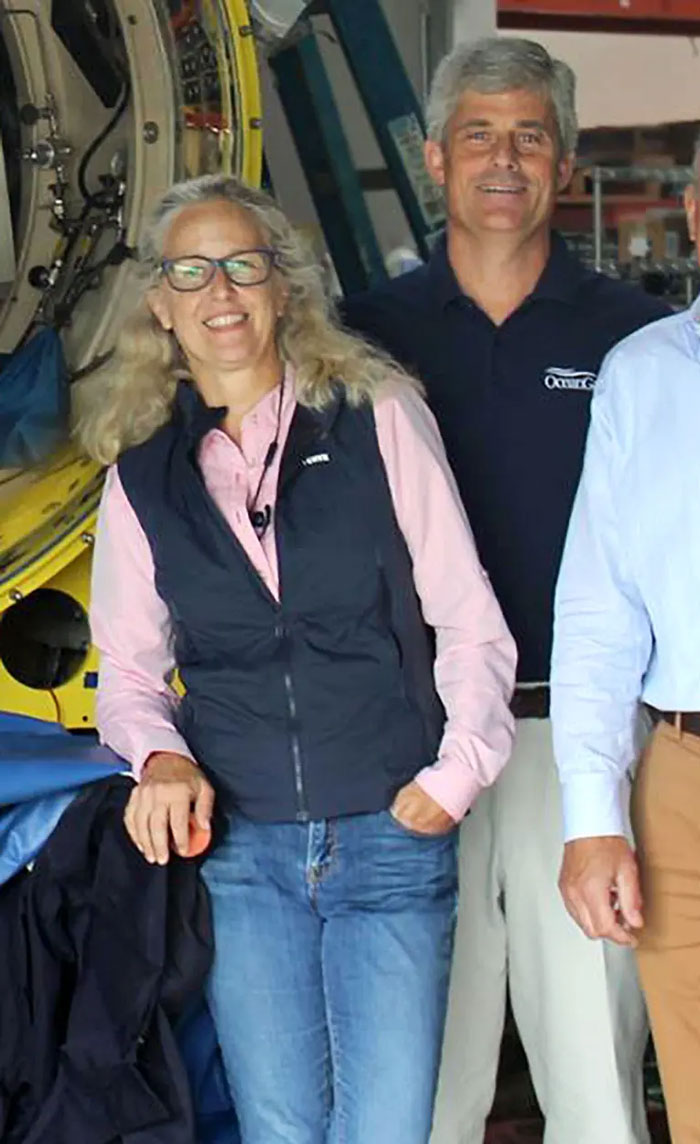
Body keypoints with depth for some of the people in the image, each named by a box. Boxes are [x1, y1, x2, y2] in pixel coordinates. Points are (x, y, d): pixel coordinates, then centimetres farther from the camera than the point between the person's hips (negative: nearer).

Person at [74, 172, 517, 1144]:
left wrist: (458, 771, -7)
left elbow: (471, 626, 2)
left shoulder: (379, 419, 1)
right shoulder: (143, 477, 7)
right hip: (238, 848, 2)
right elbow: (128, 669, 13)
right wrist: (159, 757, -6)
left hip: (392, 841, -2)